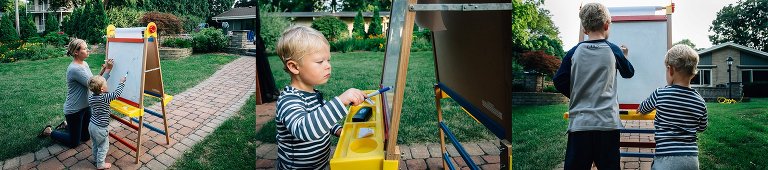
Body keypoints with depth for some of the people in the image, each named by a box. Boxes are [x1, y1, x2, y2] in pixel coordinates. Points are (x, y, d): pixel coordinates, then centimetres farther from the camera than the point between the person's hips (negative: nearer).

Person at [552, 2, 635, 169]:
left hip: (579, 123, 1)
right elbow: (628, 73, 19)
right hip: (607, 122, 0)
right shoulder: (613, 50, 2)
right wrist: (624, 56, 39)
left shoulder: (575, 52, 1)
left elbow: (559, 82, -1)